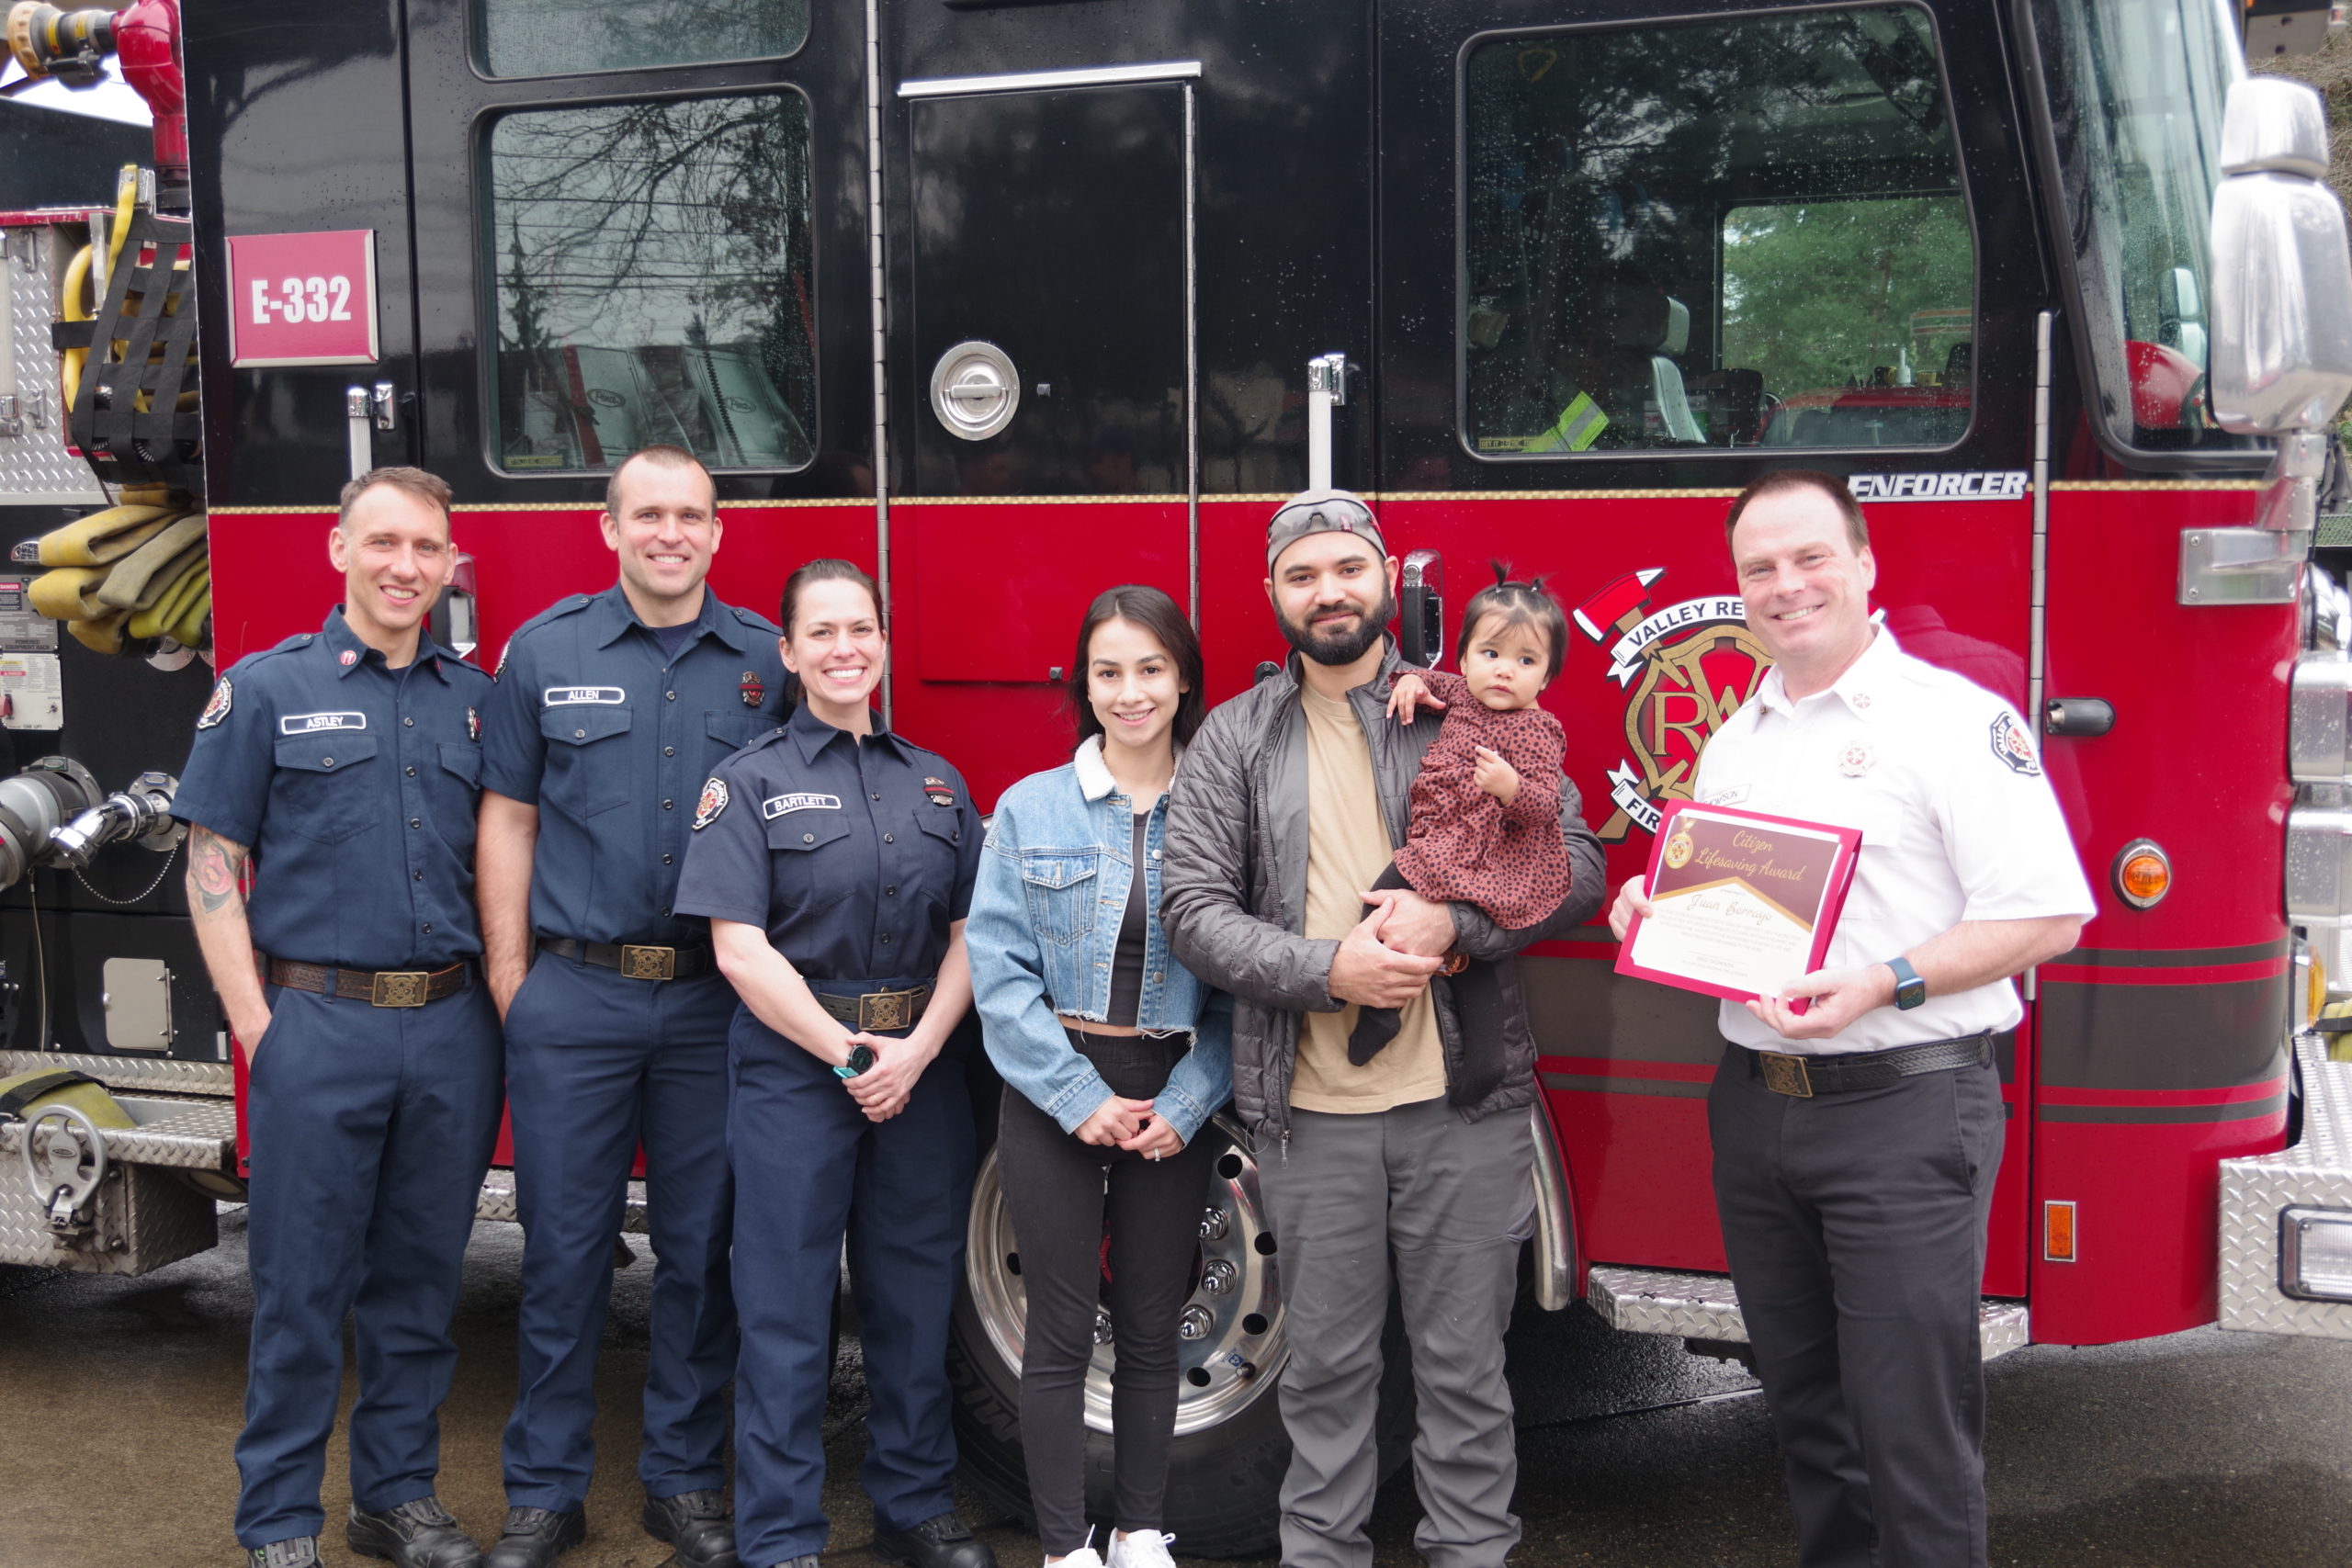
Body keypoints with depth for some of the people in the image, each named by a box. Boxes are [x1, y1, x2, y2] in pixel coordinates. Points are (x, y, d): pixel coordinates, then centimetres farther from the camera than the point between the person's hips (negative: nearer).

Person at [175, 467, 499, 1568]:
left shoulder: (477, 699, 10)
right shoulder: (264, 690, 0)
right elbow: (213, 867, -2)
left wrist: (507, 1003, 5)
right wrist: (255, 1023, -8)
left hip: (453, 1027, 3)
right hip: (318, 1023, -3)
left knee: (419, 1280, 12)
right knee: (302, 1286, 4)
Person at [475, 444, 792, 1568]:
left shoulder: (767, 661, 4)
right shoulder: (545, 651, 3)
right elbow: (509, 816, 5)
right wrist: (507, 971, 1)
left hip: (714, 1001, 1)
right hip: (574, 998, -1)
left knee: (701, 1247, 8)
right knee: (564, 1250, 5)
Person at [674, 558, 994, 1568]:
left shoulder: (938, 783, 11)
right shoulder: (750, 782, -1)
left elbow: (967, 936, 6)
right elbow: (740, 949, -8)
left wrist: (916, 1051, -9)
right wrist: (848, 1054, -12)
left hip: (922, 1064, 4)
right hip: (792, 1062, -4)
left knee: (916, 1294, 11)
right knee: (787, 1305, 1)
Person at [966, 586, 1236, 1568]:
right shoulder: (1030, 809, -2)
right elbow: (999, 967, -6)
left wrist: (1186, 1103, -12)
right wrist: (1079, 1097, -12)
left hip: (1171, 1102, 1)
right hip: (1054, 1095, -1)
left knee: (1152, 1328, 11)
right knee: (1060, 1333, 4)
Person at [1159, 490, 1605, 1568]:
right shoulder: (1234, 740, 5)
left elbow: (1576, 866, 0)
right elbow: (1194, 907, -2)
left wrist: (1452, 920, -16)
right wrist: (1326, 970, -16)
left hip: (1465, 1105, 0)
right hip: (1311, 1113, 1)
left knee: (1464, 1365, 9)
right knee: (1328, 1367, 12)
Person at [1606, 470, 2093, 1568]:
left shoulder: (1953, 717, -8)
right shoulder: (1734, 742, 14)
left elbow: (2047, 916, -13)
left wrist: (1885, 985, -24)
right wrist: (1656, 908, 1)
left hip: (1904, 1106, -7)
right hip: (1756, 1103, 7)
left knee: (1909, 1423, -2)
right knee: (1803, 1403, 16)